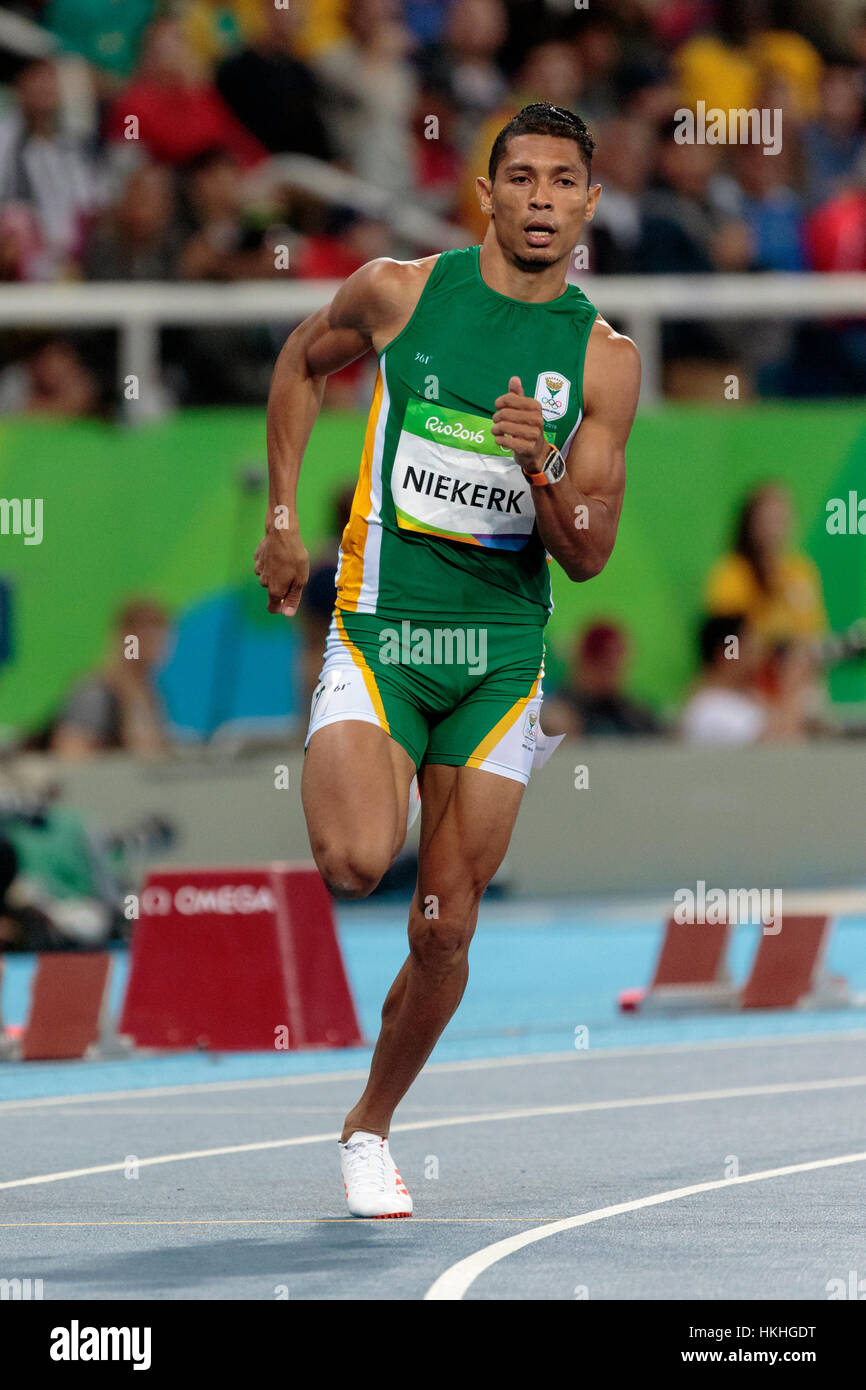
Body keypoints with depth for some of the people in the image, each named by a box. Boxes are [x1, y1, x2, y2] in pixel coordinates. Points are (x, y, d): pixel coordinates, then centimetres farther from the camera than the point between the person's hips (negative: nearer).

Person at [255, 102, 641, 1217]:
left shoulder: (604, 360, -1)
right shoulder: (400, 292, -3)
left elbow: (587, 557, -1)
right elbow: (303, 362, 18)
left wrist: (538, 471, -21)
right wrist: (283, 517, 12)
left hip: (501, 655, 2)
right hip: (379, 625, -2)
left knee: (445, 929, 3)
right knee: (358, 864, -27)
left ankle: (369, 1128, 24)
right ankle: (333, 793, 10)